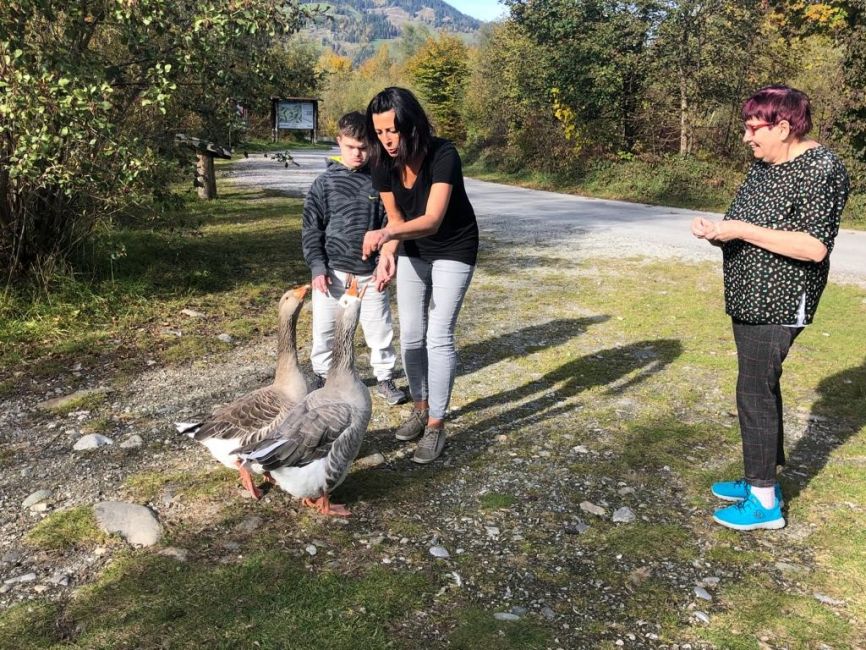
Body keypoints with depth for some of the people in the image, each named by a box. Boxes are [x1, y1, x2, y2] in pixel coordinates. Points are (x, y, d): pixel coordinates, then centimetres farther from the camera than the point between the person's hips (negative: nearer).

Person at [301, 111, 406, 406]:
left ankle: (385, 378, 26)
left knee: (380, 329, 8)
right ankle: (323, 377, 29)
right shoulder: (324, 183, -1)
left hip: (370, 273, 0)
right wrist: (317, 267, -7)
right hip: (331, 272, 0)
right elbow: (311, 229, 1)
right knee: (324, 330, 9)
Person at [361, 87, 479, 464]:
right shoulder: (383, 164, -13)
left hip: (453, 251, -5)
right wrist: (388, 254, -25)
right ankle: (420, 408, 26)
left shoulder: (443, 156, -29)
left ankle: (436, 426, 0)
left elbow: (432, 220, -38)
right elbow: (396, 219, -5)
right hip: (413, 252, 6)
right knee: (411, 336, 8)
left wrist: (386, 234, -55)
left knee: (439, 338, -10)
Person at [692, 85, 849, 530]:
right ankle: (760, 479, 29)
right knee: (761, 388, 16)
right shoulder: (764, 165, 11)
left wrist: (741, 230, -24)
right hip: (750, 298, 9)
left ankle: (765, 502, 6)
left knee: (755, 393, -6)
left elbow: (814, 246, -24)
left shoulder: (820, 169, -16)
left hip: (778, 304, -9)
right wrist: (718, 231, -2)